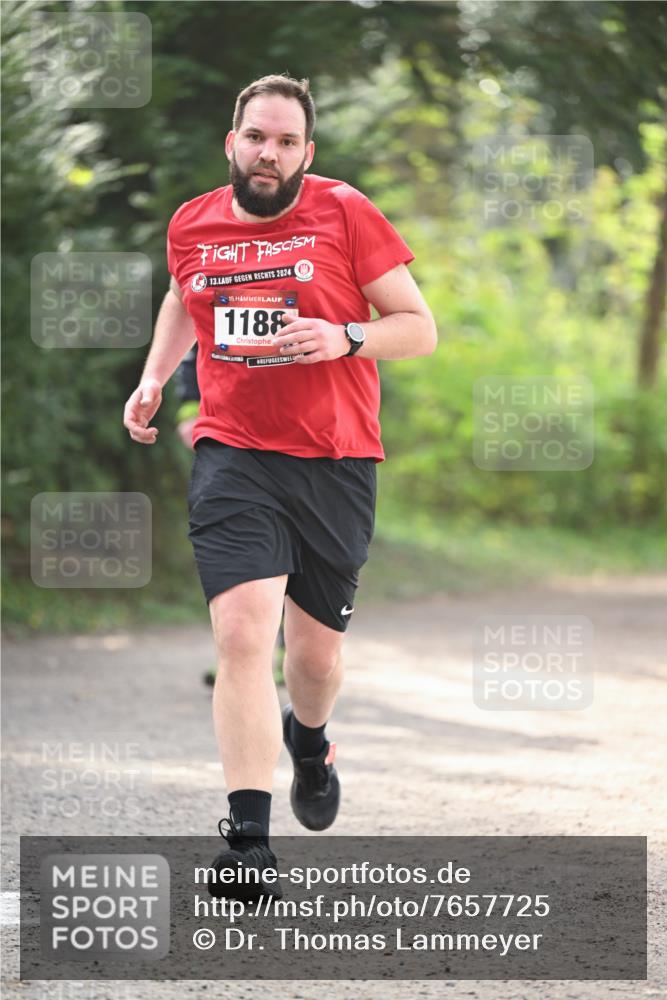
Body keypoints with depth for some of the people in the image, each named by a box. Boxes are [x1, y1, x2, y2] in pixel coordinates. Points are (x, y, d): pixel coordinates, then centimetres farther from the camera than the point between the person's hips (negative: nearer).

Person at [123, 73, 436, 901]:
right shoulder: (191, 225, 5)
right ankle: (249, 845, -19)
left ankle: (309, 741, 48)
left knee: (316, 649, 11)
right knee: (243, 633, -18)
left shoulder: (345, 213, -4)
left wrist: (343, 338, -19)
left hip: (336, 462, 0)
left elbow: (420, 329, -2)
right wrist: (153, 378, 16)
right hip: (232, 456, 0)